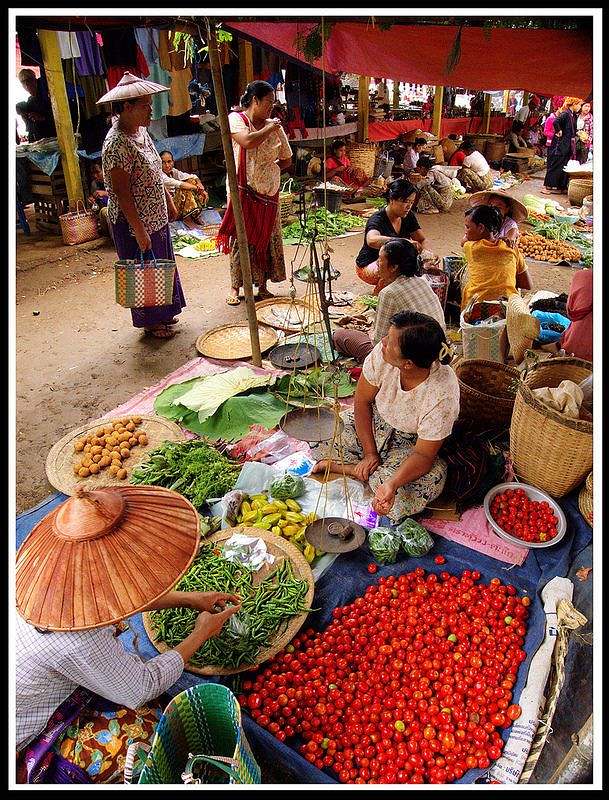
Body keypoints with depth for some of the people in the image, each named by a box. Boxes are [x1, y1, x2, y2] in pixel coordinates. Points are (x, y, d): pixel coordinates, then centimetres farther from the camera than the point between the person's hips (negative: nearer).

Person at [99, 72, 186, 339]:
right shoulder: (117, 144, -23)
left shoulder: (140, 131, 5)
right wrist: (139, 231, -24)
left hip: (155, 216, 9)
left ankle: (161, 314, 35)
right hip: (134, 222, -9)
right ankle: (150, 321, 21)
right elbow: (122, 194, -24)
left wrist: (168, 200, 19)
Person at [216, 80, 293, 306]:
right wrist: (269, 128, -9)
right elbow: (247, 141, -22)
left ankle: (263, 287, 17)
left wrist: (268, 168, 0)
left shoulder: (275, 126, 8)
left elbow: (287, 160, 15)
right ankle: (235, 287, 9)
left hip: (269, 194, 4)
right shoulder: (236, 118, -3)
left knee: (268, 239, 6)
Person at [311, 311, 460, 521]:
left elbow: (423, 453, -28)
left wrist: (391, 484, -46)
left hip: (410, 444, -2)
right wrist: (370, 452, -16)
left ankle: (343, 467, -14)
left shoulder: (442, 396, -35)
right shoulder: (382, 354, -27)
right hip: (373, 424, 2)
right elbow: (362, 401, -12)